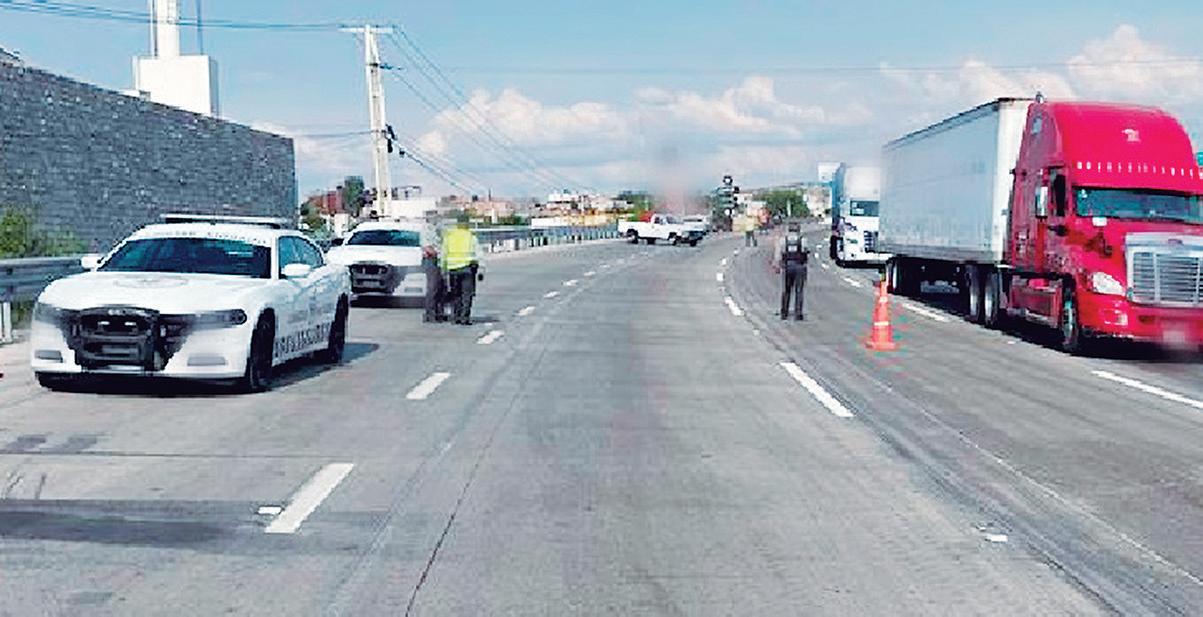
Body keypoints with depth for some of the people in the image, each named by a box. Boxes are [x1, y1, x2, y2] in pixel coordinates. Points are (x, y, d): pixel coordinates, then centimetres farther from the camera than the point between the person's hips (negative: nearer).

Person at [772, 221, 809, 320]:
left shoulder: (782, 240, 2)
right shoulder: (803, 240, 1)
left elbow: (777, 255, 0)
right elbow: (808, 256, 1)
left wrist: (776, 266, 7)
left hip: (787, 267, 1)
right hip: (800, 267, -1)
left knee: (786, 291, 14)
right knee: (799, 292, 5)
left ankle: (784, 313, 18)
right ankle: (798, 314, 1)